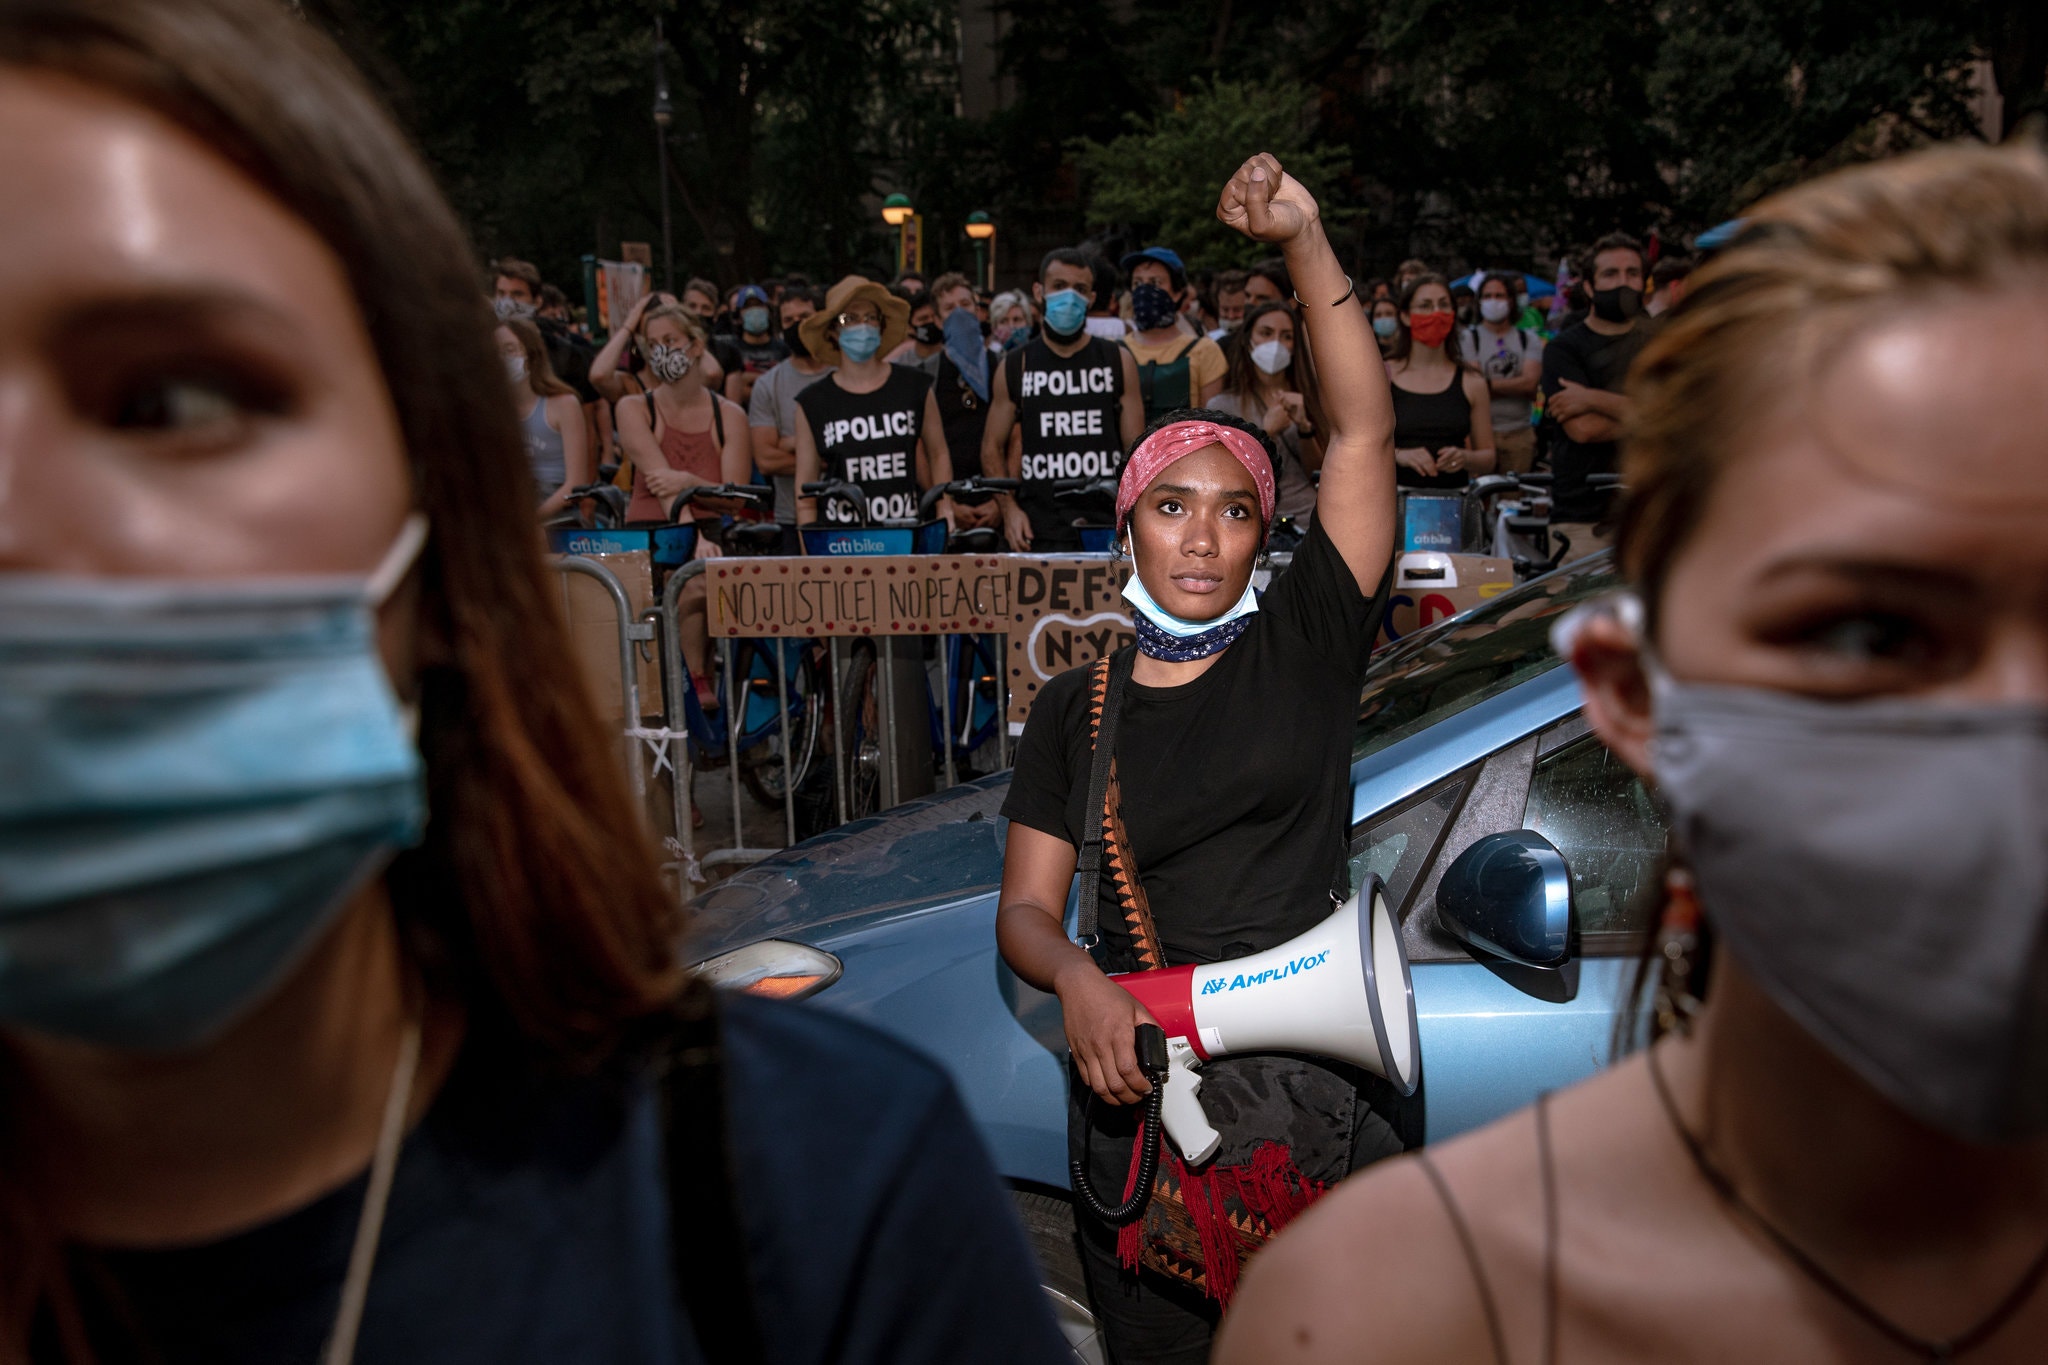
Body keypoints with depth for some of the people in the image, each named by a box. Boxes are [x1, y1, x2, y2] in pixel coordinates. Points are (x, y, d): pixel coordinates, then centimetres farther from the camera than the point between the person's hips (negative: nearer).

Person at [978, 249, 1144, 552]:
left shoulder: (1118, 362, 9)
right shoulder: (1014, 368, 9)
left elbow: (1137, 447, 8)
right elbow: (992, 448, 12)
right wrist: (1009, 508, -3)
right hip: (1039, 532, 0)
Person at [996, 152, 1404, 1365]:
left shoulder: (1305, 649, 1)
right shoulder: (1077, 708, 6)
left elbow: (1366, 429, -7)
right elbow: (1025, 909, 5)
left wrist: (1305, 238, -11)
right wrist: (1076, 977, -17)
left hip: (1317, 1095, -1)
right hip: (1139, 1094, 2)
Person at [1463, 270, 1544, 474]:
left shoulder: (1529, 340, 12)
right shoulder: (1469, 338, 4)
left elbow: (1531, 383, -4)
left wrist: (1490, 385, -9)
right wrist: (1516, 386, -9)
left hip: (1519, 434, 3)